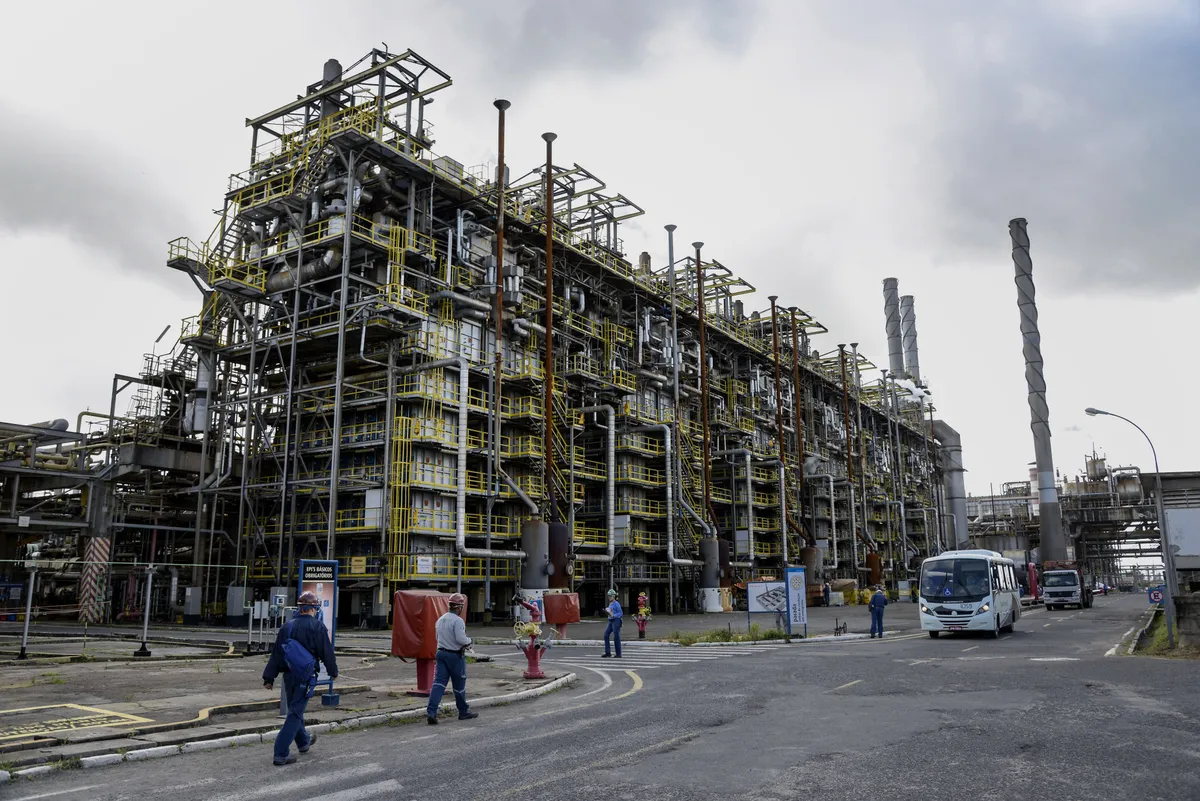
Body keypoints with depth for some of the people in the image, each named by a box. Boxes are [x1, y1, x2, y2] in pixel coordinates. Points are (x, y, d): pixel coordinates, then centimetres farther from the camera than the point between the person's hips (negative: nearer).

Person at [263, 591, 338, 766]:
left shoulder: (287, 626, 6)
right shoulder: (317, 627, -11)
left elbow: (276, 653, 6)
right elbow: (327, 652, -7)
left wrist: (269, 677, 9)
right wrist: (333, 672, 8)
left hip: (288, 674, 6)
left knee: (295, 709, 21)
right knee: (295, 713, -2)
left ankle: (303, 742, 40)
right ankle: (281, 753, -6)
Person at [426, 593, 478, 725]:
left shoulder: (440, 619, 10)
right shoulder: (457, 620, -17)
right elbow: (461, 639, -24)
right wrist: (469, 641, -4)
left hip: (441, 653, 7)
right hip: (455, 655, -6)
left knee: (439, 683, 0)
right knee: (459, 685, 8)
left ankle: (431, 712, -12)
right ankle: (464, 711, 23)